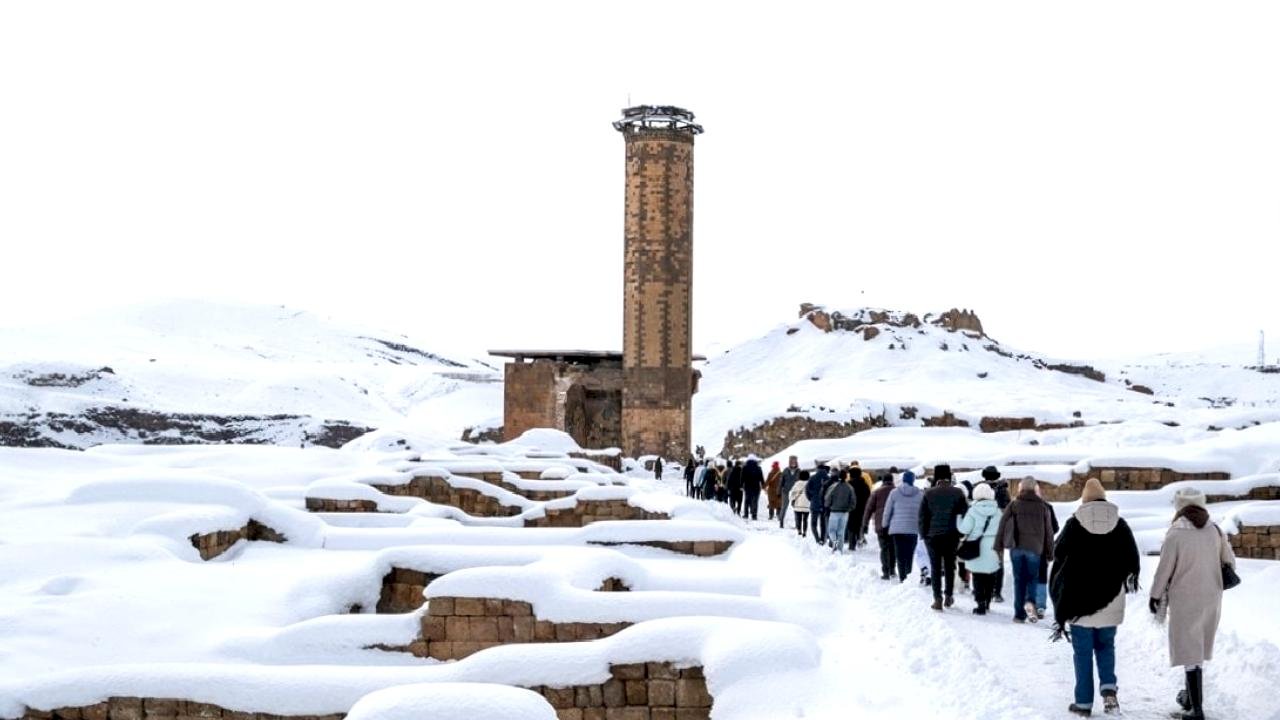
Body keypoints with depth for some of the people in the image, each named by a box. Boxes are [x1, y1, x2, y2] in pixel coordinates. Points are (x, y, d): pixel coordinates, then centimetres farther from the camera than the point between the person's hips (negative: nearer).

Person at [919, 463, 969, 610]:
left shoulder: (929, 494, -3)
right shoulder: (957, 493, -1)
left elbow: (922, 516, -2)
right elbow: (965, 514, 0)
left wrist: (924, 534, 5)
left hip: (933, 536, -1)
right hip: (952, 536, 1)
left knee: (935, 567, 3)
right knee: (950, 566, 15)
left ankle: (938, 599, -2)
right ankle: (949, 596, 20)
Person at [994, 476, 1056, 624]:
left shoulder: (1013, 505, 2)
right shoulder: (1043, 507, 4)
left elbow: (1002, 525, 1)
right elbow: (1049, 530, 6)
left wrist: (998, 546, 7)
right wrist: (1050, 551, 12)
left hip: (1016, 547, 0)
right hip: (1034, 547, 0)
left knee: (1019, 579, 8)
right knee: (1032, 577, 11)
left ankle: (1019, 614, 7)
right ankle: (1030, 601, -18)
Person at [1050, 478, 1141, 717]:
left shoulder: (1074, 524, -8)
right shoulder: (1120, 524, -1)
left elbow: (1058, 555, -2)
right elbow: (1133, 561, 3)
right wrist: (1128, 578, 24)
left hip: (1079, 598, -2)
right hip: (1110, 599, 2)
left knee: (1083, 651, 5)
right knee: (1106, 645, 19)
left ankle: (1084, 702, 6)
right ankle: (1108, 688, -2)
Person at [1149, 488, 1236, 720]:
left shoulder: (1175, 535, -17)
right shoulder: (1214, 531, -2)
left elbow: (1164, 570, -11)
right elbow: (1229, 561, 9)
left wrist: (1155, 596, 3)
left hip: (1185, 600, -5)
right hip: (1211, 598, 5)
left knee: (1190, 651, 0)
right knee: (1198, 648, 20)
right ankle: (1191, 696, 35)